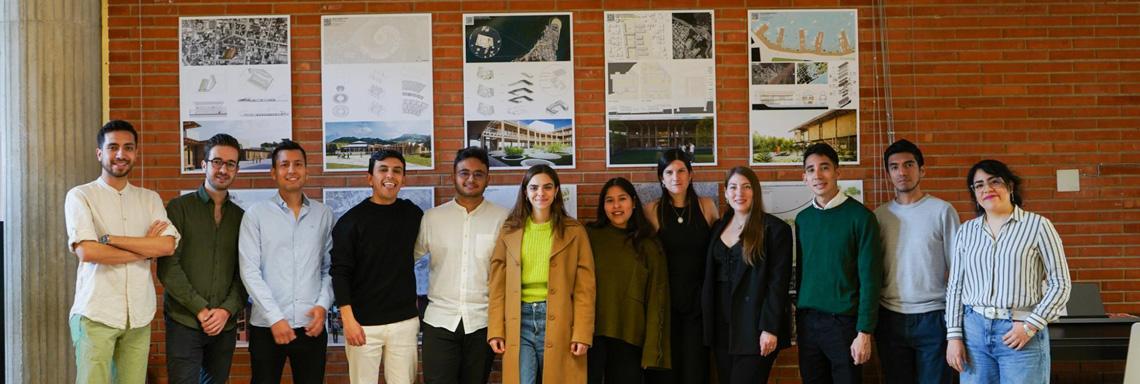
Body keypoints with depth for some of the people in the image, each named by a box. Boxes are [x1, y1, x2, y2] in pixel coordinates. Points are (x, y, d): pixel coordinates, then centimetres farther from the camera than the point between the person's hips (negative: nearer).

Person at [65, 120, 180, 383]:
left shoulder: (150, 199, 12)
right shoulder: (80, 196, 1)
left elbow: (167, 245, -4)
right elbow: (86, 251, -14)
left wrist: (109, 239, -10)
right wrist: (146, 248, -6)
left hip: (139, 314, 3)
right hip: (96, 313, -3)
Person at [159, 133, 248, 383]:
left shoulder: (240, 217, 11)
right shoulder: (179, 208, 1)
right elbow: (168, 267, -7)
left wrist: (227, 310, -8)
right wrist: (201, 309, -12)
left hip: (224, 325, 3)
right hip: (184, 322, -3)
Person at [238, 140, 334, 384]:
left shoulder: (323, 214, 8)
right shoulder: (256, 214, 1)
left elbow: (330, 267, 10)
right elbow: (249, 271, -5)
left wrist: (323, 304, -6)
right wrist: (275, 317, -11)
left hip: (312, 325, 2)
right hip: (267, 326, -2)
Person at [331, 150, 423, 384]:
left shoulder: (413, 215, 5)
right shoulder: (351, 220, -4)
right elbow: (340, 273, -6)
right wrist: (348, 319, -13)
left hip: (405, 321, 3)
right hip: (363, 323, -3)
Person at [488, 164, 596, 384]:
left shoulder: (574, 232, 4)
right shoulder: (510, 231, 9)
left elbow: (584, 287, 0)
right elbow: (498, 285, 7)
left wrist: (582, 333, -7)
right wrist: (495, 330, 0)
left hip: (558, 321, -1)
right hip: (519, 321, 1)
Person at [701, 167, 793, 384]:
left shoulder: (775, 228, -5)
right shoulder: (718, 227, 13)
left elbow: (779, 282, -10)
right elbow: (709, 277, 13)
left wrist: (770, 328, -16)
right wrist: (708, 322, 6)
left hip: (755, 326, -6)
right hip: (721, 325, 6)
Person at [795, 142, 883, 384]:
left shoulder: (860, 216, -7)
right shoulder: (802, 219, 8)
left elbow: (870, 279, -9)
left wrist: (864, 332, -13)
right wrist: (799, 315, 9)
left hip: (843, 321, -4)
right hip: (807, 321, 4)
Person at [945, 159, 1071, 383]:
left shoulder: (1038, 226, -1)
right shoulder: (966, 231, 8)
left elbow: (1060, 284, -2)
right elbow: (955, 286, 9)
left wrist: (1031, 325, -10)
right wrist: (953, 335, 2)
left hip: (1021, 332, -3)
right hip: (973, 330, 3)